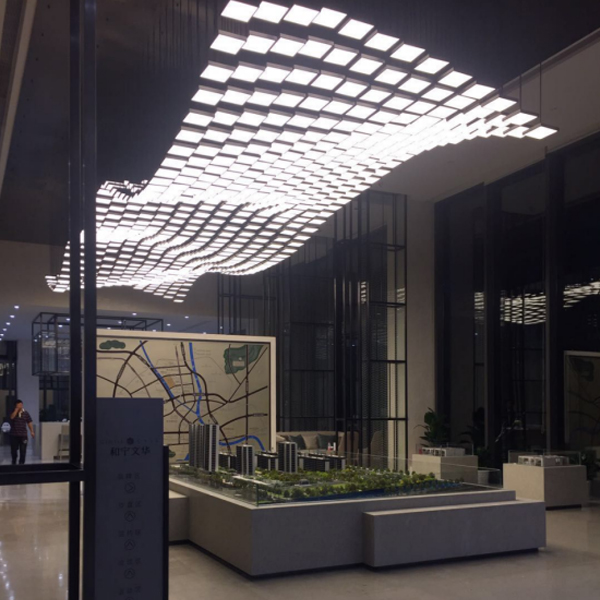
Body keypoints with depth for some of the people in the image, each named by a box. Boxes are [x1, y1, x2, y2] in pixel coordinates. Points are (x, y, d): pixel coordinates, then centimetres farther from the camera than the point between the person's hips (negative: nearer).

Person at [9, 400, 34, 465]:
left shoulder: (26, 413, 3)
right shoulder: (13, 412, 2)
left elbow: (29, 423, 4)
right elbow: (12, 417, -23)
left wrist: (32, 431, -2)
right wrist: (16, 409, -18)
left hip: (23, 435, 0)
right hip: (14, 435, 0)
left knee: (23, 450, -2)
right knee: (13, 450, 7)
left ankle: (21, 463, 7)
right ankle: (14, 462, 25)